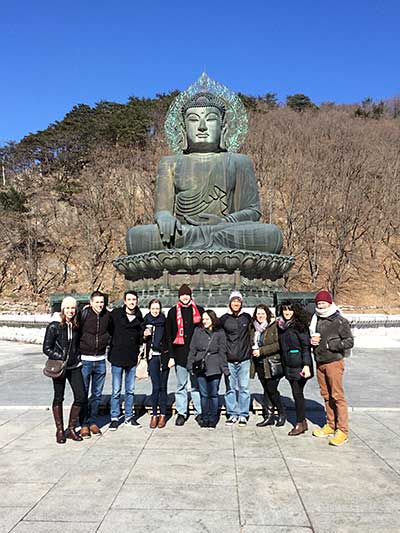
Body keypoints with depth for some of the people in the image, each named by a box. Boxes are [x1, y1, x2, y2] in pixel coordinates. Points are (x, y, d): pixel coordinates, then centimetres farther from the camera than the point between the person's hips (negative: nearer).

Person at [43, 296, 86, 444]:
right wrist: (61, 358, -13)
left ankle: (71, 429, 16)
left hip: (74, 367, 4)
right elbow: (46, 348, -6)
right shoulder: (54, 326, -8)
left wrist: (78, 357, 2)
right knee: (58, 398, 8)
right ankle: (60, 430, 22)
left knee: (81, 397, -1)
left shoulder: (77, 326, 4)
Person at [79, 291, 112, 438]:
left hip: (100, 360, 4)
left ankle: (93, 422, 24)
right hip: (85, 359, -4)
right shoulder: (84, 314, -12)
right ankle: (84, 424, 15)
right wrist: (79, 348, -4)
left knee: (97, 394, 11)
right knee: (83, 394, 4)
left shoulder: (107, 315, 2)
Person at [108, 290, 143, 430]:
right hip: (117, 357, -3)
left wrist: (144, 335, 1)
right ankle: (114, 418, 18)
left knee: (130, 390, 13)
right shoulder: (115, 314, -6)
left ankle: (129, 416, 26)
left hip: (132, 358, 3)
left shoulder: (139, 317, 6)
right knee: (116, 391, 4)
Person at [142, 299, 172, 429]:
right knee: (156, 387, -4)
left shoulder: (164, 321, 1)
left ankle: (163, 415, 13)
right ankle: (154, 414, 9)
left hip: (164, 356, 0)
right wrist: (145, 335, -7)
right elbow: (142, 340, 15)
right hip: (152, 356, 0)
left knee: (163, 386, 4)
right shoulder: (146, 322, 5)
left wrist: (171, 356, -5)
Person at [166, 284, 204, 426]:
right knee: (181, 385, 7)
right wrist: (171, 355, -1)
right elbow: (169, 335, 6)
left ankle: (199, 412, 14)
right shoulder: (173, 312, 7)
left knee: (197, 384, 4)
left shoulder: (199, 310, 8)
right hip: (180, 354, 0)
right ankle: (181, 413, 17)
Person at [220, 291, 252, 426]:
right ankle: (232, 414, 19)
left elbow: (253, 332, 20)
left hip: (244, 359, 1)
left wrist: (251, 350, 13)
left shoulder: (247, 317, 6)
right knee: (230, 388, 7)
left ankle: (243, 415, 17)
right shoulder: (224, 319, 2)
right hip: (229, 360, 0)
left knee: (244, 388, 5)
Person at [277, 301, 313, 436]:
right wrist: (283, 364, 15)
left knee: (297, 393, -3)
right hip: (288, 365, 7)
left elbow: (306, 345, -13)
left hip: (299, 365, -7)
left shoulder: (299, 325, -10)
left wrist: (306, 365, -20)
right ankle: (303, 422, 24)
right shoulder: (281, 326, 10)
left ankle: (300, 423, 10)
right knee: (297, 393, 13)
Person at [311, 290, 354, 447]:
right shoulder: (315, 320, 10)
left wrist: (328, 344, -17)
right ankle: (330, 426, 23)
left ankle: (342, 431, 2)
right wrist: (311, 341, -1)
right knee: (326, 396, 13)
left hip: (334, 362, -6)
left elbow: (349, 342, -12)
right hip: (319, 363, 6)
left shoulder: (340, 321, -8)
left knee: (337, 396, -5)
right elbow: (309, 337, 23)